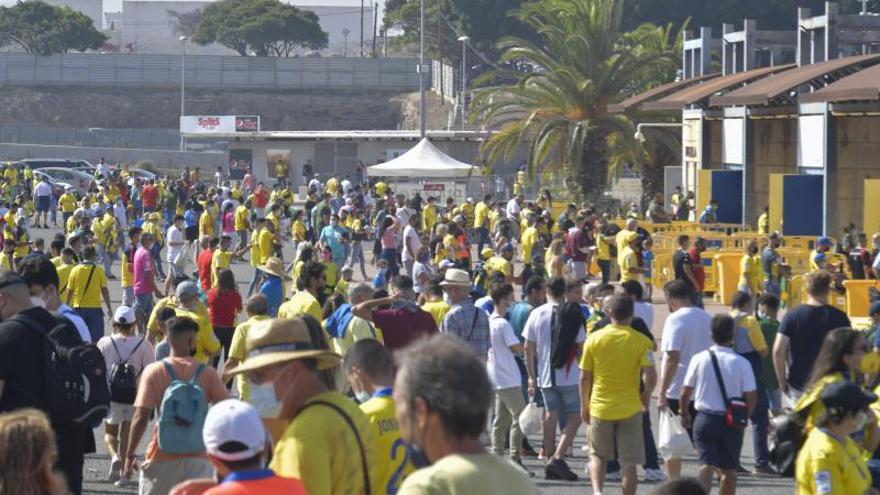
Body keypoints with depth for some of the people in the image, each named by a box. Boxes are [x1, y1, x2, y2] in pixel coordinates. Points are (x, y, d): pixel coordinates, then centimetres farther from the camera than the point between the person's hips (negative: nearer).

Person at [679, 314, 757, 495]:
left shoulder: (699, 359, -3)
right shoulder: (741, 363, -7)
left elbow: (685, 393, 2)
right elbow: (751, 398, -7)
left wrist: (684, 413, 21)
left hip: (705, 418, 0)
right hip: (731, 422, 0)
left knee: (707, 466, -5)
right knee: (728, 470, 13)